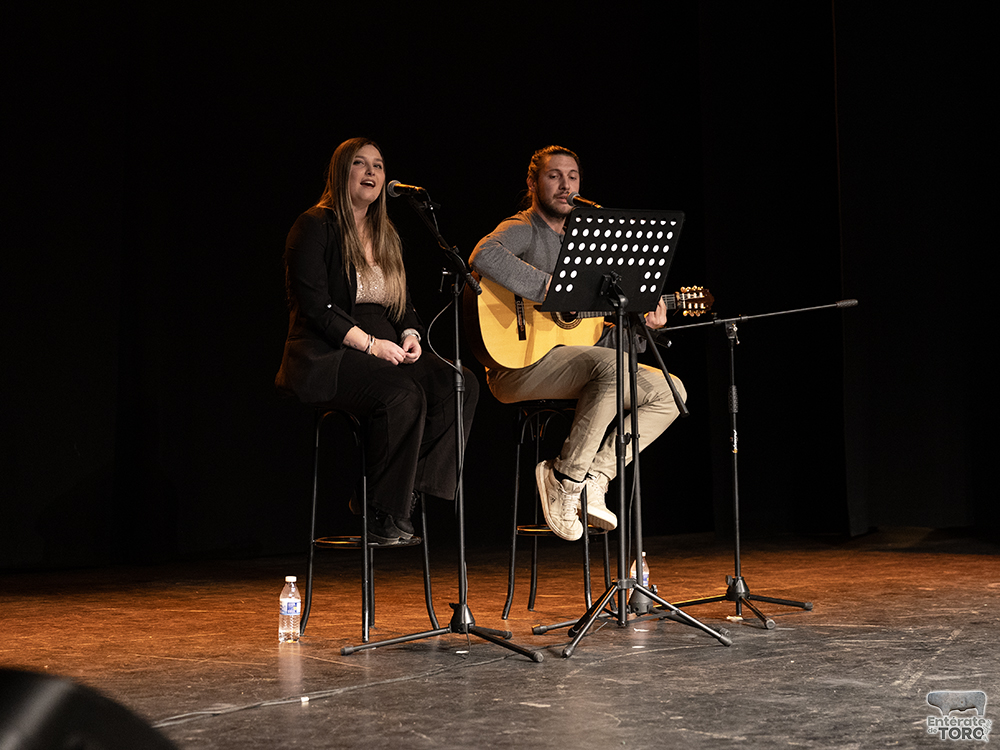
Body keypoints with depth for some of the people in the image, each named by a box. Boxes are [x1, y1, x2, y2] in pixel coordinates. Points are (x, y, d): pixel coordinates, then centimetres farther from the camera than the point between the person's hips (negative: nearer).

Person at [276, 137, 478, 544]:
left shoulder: (386, 236, 20)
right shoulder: (315, 227, -3)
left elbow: (404, 302, 22)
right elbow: (314, 306, -12)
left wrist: (410, 335, -1)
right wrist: (370, 343, -19)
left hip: (384, 351, 7)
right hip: (325, 357, -7)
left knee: (461, 385, -18)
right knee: (402, 394, -35)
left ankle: (411, 490, -16)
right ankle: (384, 516, -24)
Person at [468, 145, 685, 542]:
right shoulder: (522, 230, -1)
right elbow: (484, 255, -29)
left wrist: (640, 327, 4)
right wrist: (552, 288, -28)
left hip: (576, 367, 8)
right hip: (518, 364, -8)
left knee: (670, 391, -3)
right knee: (611, 365, -34)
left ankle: (595, 475, -12)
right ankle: (565, 477, -22)